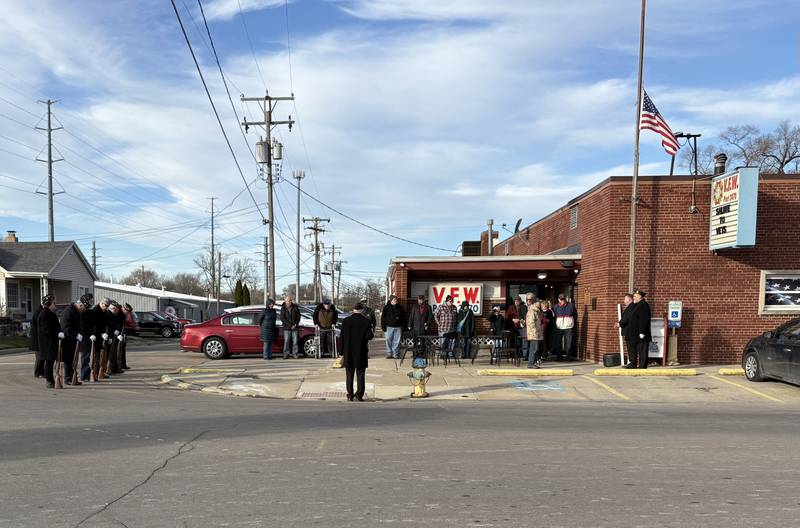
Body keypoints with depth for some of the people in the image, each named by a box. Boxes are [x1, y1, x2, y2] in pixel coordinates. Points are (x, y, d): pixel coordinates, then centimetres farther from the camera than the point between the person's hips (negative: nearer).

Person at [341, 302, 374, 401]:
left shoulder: (345, 321, -2)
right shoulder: (366, 322, -9)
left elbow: (342, 337, 0)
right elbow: (369, 336, -15)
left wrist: (342, 352, 5)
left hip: (348, 353, 2)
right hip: (361, 353, -2)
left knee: (349, 375, 10)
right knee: (360, 375, 5)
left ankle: (350, 395, 12)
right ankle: (359, 395, 3)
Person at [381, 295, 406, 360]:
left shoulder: (400, 308, 12)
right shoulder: (386, 307, 5)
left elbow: (403, 318, 15)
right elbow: (383, 318, 4)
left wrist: (404, 326, 8)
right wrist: (383, 326, -3)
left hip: (398, 327, 1)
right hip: (389, 327, -1)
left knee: (397, 341, 0)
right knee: (389, 340, -2)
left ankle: (396, 354, 6)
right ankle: (389, 354, 7)